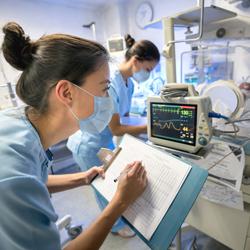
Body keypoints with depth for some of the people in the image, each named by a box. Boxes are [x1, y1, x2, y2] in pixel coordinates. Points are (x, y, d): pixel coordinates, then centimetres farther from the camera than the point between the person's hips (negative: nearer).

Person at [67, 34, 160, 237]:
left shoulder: (128, 83, -2)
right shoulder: (109, 83, -30)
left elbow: (125, 118, 3)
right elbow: (116, 129, -26)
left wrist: (147, 129, -5)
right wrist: (149, 126, -21)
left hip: (105, 142, 8)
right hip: (89, 145, -8)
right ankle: (115, 225, 39)